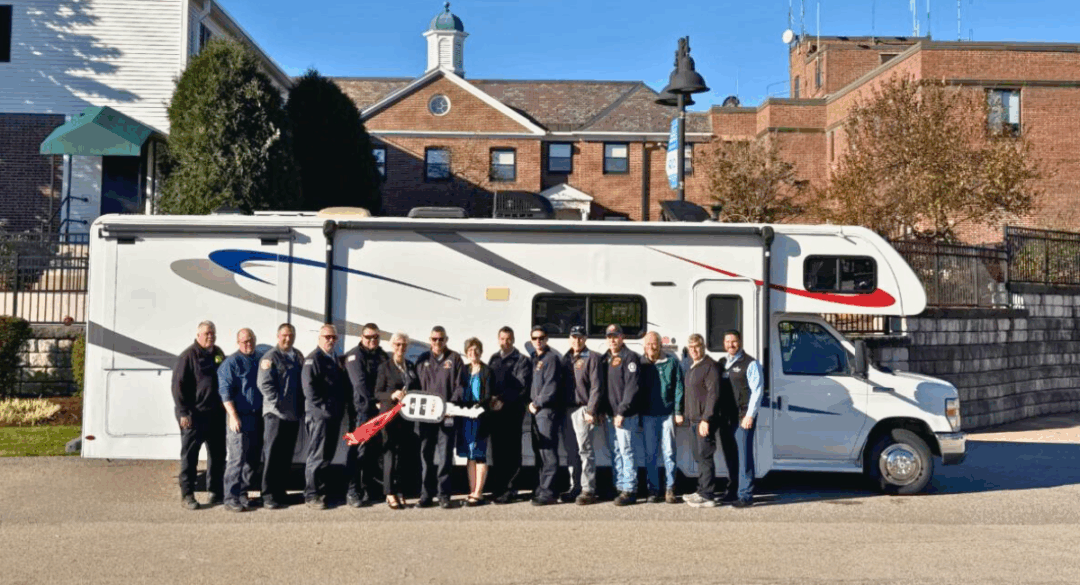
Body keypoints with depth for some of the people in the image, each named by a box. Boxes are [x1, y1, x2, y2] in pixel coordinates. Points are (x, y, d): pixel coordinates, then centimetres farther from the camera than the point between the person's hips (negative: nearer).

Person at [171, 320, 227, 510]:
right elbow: (178, 385, -11)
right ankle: (187, 495, 7)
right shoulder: (189, 355, -8)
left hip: (217, 414, 7)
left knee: (218, 454, 12)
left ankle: (216, 492, 22)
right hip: (195, 414, -7)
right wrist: (183, 412, -17)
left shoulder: (218, 354, 13)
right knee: (189, 455, 0)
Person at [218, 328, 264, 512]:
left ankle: (243, 493, 21)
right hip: (240, 417, -6)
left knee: (253, 459, 10)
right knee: (237, 459, -7)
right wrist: (233, 416, -17)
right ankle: (231, 498, -2)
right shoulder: (231, 363, -5)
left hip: (258, 418, 6)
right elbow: (225, 391, -10)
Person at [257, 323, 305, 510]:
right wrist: (278, 403, -16)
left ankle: (280, 492, 21)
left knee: (286, 456, 12)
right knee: (272, 455, -3)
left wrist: (300, 405, 10)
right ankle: (268, 496, 2)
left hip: (294, 414, 7)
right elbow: (265, 384, -12)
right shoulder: (270, 357, -6)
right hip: (276, 413, -6)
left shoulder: (298, 356, 14)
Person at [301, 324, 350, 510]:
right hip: (319, 415, -8)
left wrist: (341, 405, 9)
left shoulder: (335, 359, 18)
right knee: (317, 456, -5)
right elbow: (309, 387, -17)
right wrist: (323, 406, -17)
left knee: (328, 455, 12)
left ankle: (323, 491, 21)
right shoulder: (313, 359, -8)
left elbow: (344, 385, 22)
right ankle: (311, 495, 1)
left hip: (334, 415, 8)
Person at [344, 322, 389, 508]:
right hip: (362, 409, -6)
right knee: (359, 450, -7)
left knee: (375, 450, 10)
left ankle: (371, 490, 19)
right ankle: (353, 492, -4)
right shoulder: (355, 355, -3)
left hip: (380, 409, 7)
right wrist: (375, 401, -17)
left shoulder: (383, 356, 18)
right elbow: (359, 383, -14)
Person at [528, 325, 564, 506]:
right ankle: (542, 488, 20)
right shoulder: (535, 358, 19)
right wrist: (531, 402, 8)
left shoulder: (552, 357, -8)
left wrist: (538, 403, -11)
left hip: (547, 410, -9)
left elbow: (551, 385, -15)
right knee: (539, 450, 12)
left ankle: (548, 492, -8)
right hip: (536, 410, 9)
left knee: (547, 451, -9)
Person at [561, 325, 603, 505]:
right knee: (571, 452, 10)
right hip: (567, 410, 7)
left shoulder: (592, 357, -2)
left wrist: (591, 410, -15)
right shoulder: (566, 358, 17)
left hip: (582, 410, -7)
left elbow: (596, 386, -9)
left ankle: (588, 490, -3)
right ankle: (575, 488, 18)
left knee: (585, 451, -7)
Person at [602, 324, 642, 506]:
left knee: (626, 451, -7)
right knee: (615, 452, 11)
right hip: (610, 414, 8)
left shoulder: (629, 357, -8)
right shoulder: (606, 359, 16)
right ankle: (619, 487, 19)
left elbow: (632, 387, -15)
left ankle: (630, 490, -1)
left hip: (625, 415, -8)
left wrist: (622, 412, -20)